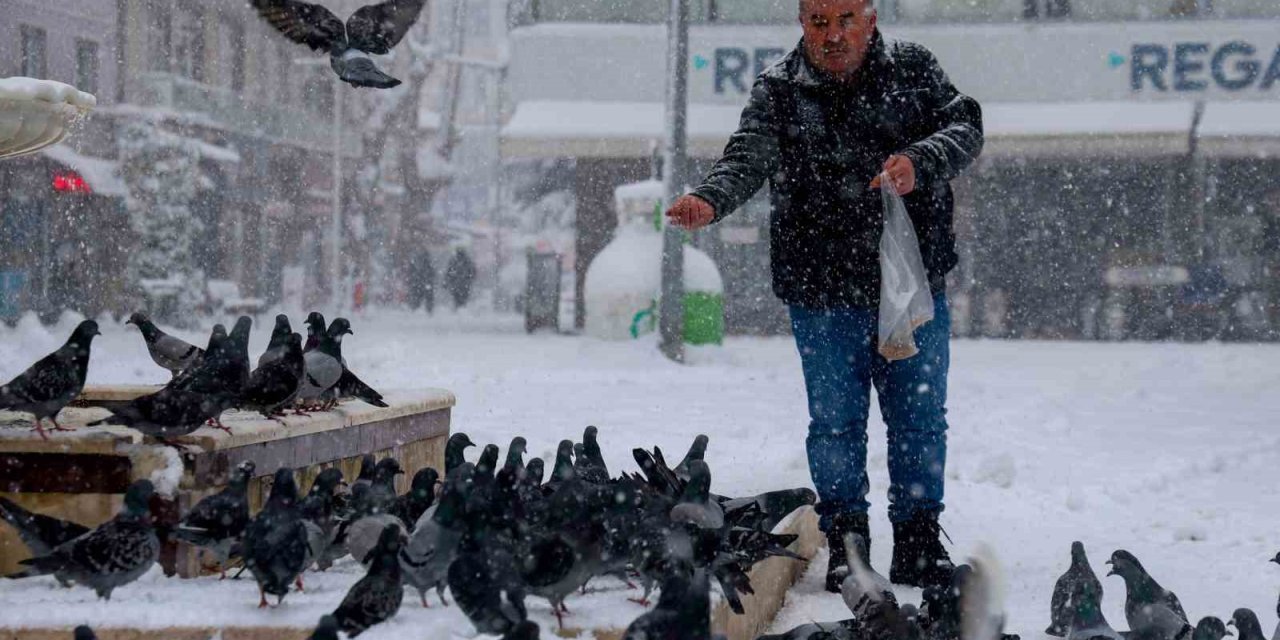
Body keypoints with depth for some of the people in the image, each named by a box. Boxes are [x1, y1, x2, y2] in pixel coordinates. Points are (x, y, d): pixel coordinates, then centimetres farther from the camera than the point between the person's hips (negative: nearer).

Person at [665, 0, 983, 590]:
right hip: (822, 295, -1)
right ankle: (845, 544, 14)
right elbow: (748, 158, -15)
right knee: (836, 420, 4)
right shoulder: (778, 90, -2)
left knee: (920, 416, 9)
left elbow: (964, 126, -4)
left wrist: (919, 163, -24)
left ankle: (918, 542, 20)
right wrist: (711, 201, -36)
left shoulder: (912, 68, 3)